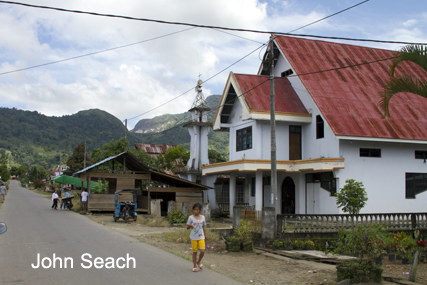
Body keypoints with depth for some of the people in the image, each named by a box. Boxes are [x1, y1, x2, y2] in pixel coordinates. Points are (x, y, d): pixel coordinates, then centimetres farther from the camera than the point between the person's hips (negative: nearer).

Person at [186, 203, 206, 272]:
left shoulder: (202, 217, 3)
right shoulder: (191, 217, -5)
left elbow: (204, 228, 11)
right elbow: (187, 227, 0)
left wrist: (205, 236, 12)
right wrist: (190, 226, -23)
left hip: (201, 237, 1)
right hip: (193, 237, -1)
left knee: (202, 251, -10)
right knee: (194, 251, 4)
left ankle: (199, 262, 18)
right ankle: (194, 266, 18)